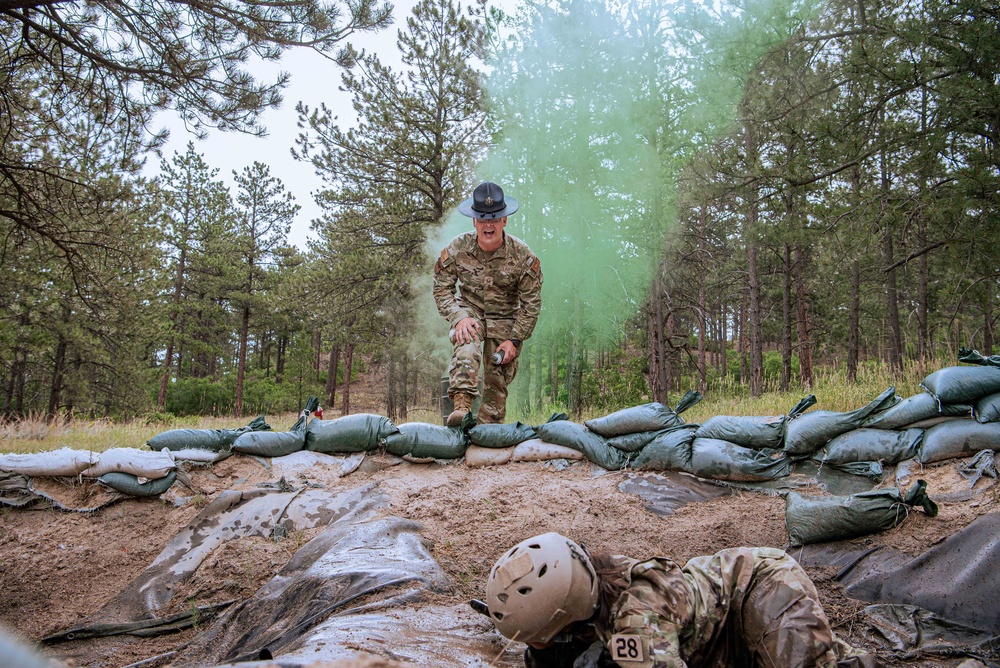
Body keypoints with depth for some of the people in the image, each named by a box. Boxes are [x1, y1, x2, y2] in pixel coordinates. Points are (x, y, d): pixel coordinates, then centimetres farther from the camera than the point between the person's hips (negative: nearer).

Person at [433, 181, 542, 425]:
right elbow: (442, 288, -6)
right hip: (470, 311, 0)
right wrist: (459, 317, -22)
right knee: (466, 345, -33)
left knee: (498, 378, 0)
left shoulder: (523, 256, -16)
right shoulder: (457, 249, -13)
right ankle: (461, 406, -41)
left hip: (505, 318, 1)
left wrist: (514, 340, -13)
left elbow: (531, 303, -9)